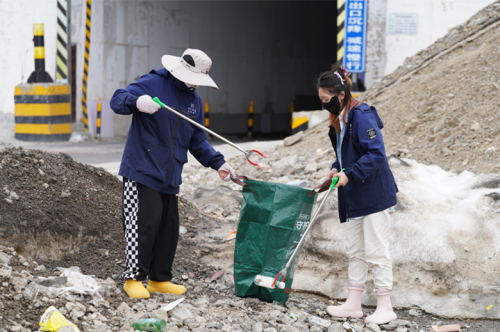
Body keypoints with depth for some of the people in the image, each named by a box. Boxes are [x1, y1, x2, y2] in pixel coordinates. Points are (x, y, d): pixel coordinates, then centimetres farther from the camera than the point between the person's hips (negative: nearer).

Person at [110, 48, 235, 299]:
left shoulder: (194, 100, 16)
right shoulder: (153, 83, -7)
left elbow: (197, 141, 20)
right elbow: (117, 101, -15)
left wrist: (218, 163, 8)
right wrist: (136, 102, -37)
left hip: (169, 176, 8)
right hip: (142, 171, -7)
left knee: (169, 227, 10)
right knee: (144, 224, -10)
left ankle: (160, 279, 22)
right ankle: (133, 278, 1)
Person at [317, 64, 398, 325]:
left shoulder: (361, 116, -19)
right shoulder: (339, 118, 9)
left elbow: (376, 155, -24)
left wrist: (349, 173, -25)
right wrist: (336, 168, 4)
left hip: (374, 194, -10)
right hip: (354, 196, 10)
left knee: (376, 251, -3)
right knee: (355, 251, 13)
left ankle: (385, 307, 6)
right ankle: (353, 305, 21)